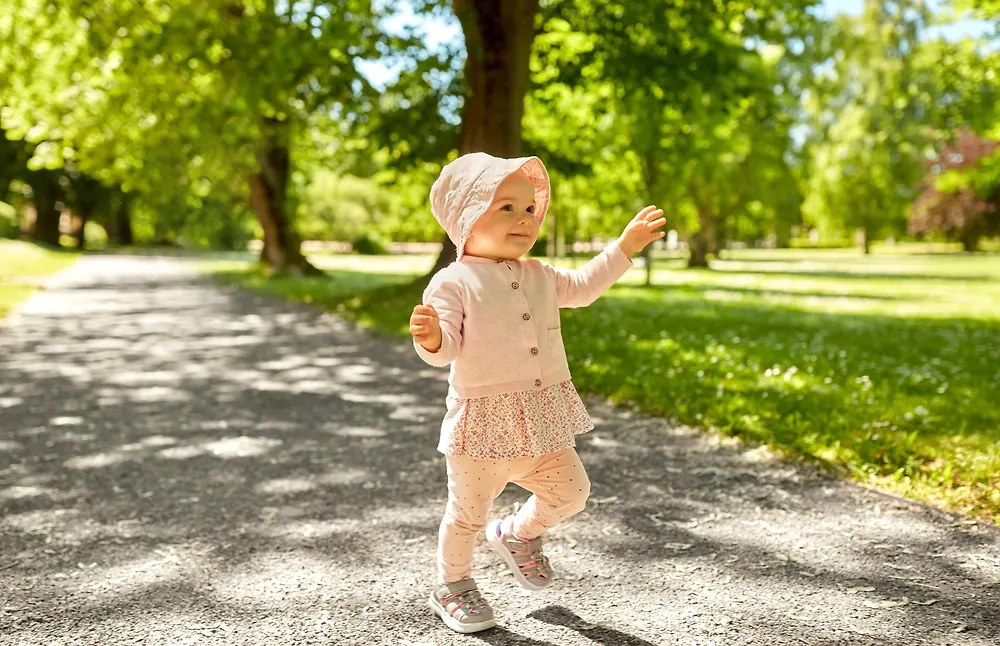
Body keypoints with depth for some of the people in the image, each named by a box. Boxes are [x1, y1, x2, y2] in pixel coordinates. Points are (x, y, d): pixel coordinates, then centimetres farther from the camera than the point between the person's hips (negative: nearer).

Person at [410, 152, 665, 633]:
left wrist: (625, 246, 20)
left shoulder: (539, 276, 9)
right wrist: (430, 338, -42)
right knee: (468, 512, 9)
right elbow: (447, 347, -18)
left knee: (570, 492, 13)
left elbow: (582, 288, 24)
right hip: (483, 420, -6)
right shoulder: (453, 283, -13)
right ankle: (451, 585, 33)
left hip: (540, 419, 6)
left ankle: (517, 535, 41)